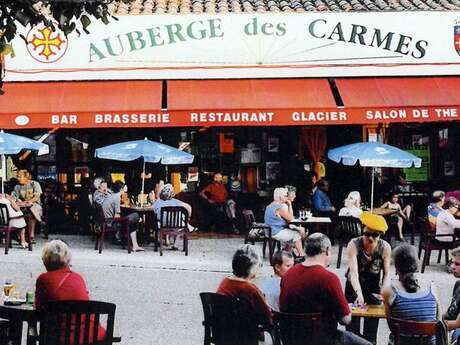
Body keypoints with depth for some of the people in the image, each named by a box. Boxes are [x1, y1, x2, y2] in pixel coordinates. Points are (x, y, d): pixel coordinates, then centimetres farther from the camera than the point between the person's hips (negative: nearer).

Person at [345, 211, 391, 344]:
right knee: (352, 321, 1)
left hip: (374, 288, 2)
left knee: (372, 322, 6)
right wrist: (359, 293, -48)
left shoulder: (385, 247, -18)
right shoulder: (353, 245, -25)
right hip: (354, 287, -1)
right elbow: (353, 272, -34)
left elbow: (386, 273, -12)